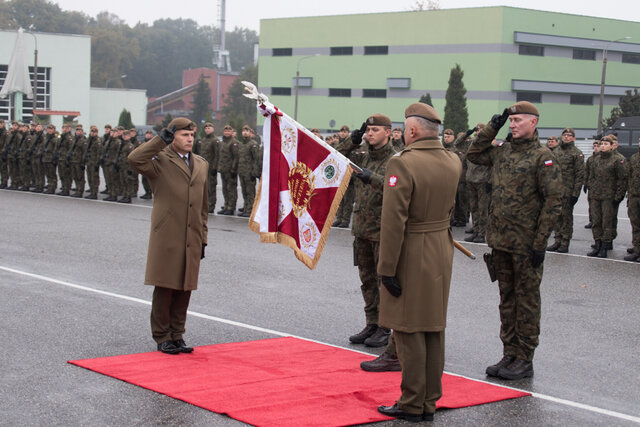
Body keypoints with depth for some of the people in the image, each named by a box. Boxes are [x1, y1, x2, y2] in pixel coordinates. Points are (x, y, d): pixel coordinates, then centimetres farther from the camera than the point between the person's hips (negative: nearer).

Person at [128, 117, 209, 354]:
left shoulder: (201, 165, 16)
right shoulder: (160, 161, -2)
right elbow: (134, 159, -24)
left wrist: (203, 237, 16)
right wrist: (161, 138, -17)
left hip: (191, 241, 5)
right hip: (166, 237, -5)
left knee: (184, 289, 8)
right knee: (164, 289, 0)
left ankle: (177, 335, 19)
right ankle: (162, 337, 11)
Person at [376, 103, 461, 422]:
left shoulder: (402, 163, -19)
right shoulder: (453, 162, 3)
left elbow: (393, 221, -22)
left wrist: (386, 268, -18)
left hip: (411, 255, -7)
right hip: (442, 251, 7)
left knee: (409, 330, 1)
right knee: (434, 329, 12)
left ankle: (412, 404, 6)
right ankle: (429, 402, 20)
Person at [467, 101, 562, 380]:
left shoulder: (542, 156, -10)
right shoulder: (502, 151, 9)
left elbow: (553, 202, -13)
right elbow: (473, 154, 22)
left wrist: (540, 243, -15)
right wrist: (492, 128, 9)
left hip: (525, 243, -7)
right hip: (500, 241, 7)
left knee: (526, 300, 2)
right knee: (507, 299, 13)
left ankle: (524, 361, 8)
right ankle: (509, 355, 22)